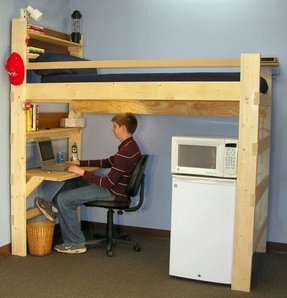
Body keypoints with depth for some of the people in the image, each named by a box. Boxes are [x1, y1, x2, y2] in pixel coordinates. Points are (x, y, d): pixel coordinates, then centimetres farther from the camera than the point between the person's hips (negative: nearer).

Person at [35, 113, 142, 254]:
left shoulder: (125, 152, -26)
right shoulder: (129, 146, 7)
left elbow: (108, 182, -26)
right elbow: (107, 162, 18)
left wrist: (83, 172, -17)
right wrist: (81, 163, 13)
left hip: (114, 193, -11)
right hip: (115, 188, 11)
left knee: (63, 198, -8)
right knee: (73, 181, 22)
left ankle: (76, 244, 0)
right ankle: (55, 209, 26)